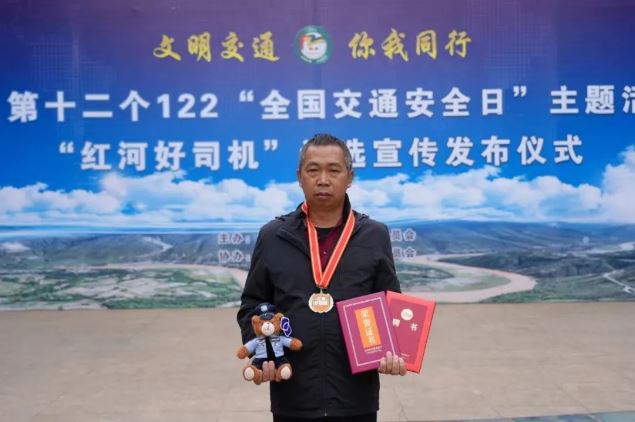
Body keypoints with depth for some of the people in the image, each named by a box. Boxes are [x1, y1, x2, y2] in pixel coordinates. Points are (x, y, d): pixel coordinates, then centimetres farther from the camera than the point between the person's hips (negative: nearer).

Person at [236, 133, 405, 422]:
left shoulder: (375, 236, 4)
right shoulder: (273, 236, 4)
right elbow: (252, 306, 8)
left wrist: (392, 352, -10)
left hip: (356, 397, 0)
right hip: (292, 397, 0)